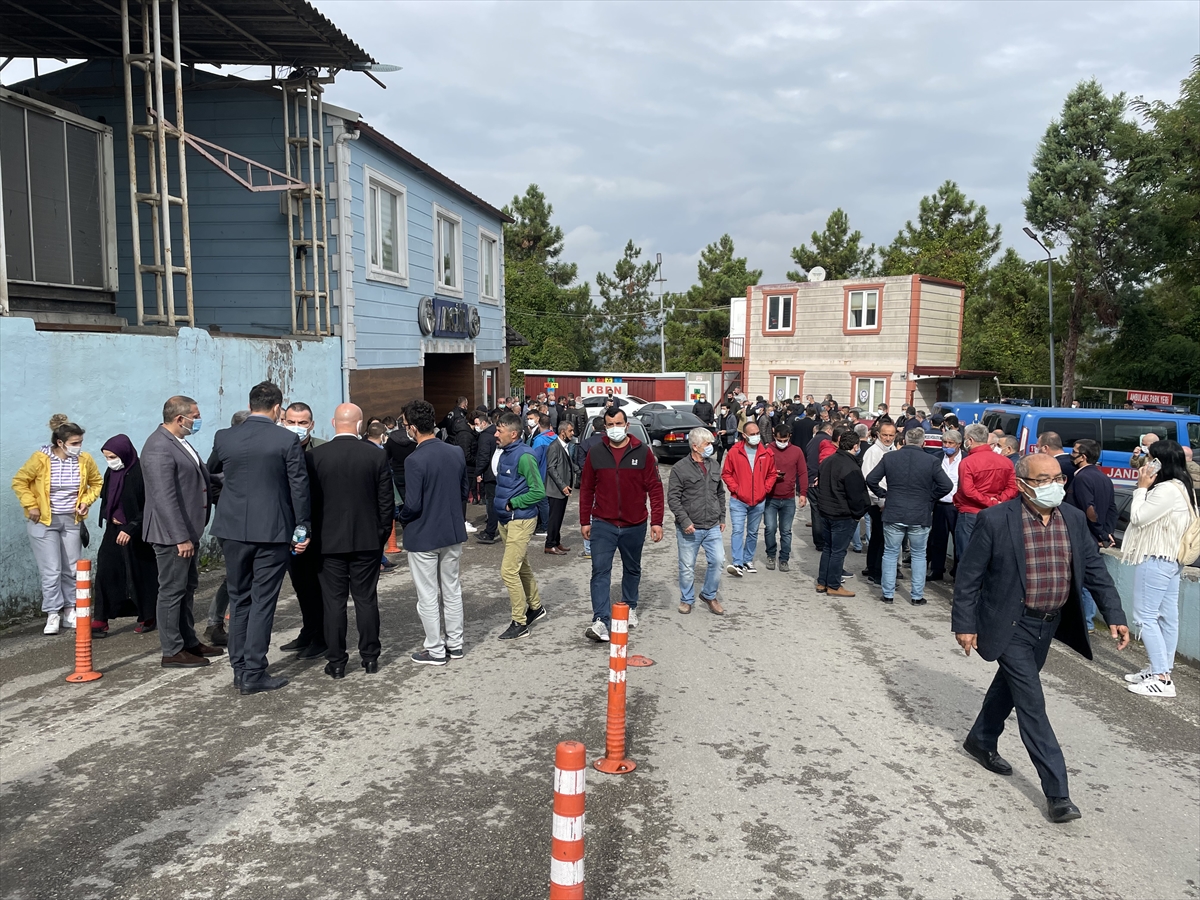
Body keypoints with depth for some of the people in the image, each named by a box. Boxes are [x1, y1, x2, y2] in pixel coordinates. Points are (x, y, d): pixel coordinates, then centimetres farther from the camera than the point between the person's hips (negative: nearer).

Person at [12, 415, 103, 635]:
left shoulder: (85, 460, -6)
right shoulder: (40, 459, -15)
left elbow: (97, 483, 10)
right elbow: (19, 482, -4)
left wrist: (86, 500, -4)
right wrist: (31, 506, -10)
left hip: (72, 521, 3)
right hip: (44, 521, -3)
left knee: (71, 569, 9)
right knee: (51, 570, -5)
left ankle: (70, 611, 20)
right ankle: (53, 614, 5)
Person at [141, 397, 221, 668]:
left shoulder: (179, 442, 11)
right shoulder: (159, 448, -20)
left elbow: (196, 477, 22)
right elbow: (164, 498, -24)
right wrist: (181, 537, -24)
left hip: (187, 530, 10)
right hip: (172, 534, -10)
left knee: (187, 587, 18)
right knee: (172, 590, -1)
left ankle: (189, 642, 30)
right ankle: (172, 652, 9)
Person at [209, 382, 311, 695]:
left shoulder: (224, 437, 1)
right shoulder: (287, 440, -9)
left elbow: (211, 469, 21)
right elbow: (299, 487, -7)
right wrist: (303, 529, 1)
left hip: (232, 530, 4)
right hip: (272, 531, -3)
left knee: (239, 600, 15)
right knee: (263, 602, 3)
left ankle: (239, 670, 21)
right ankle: (254, 675, 6)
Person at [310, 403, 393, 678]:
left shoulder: (314, 456, -7)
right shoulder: (376, 457, -5)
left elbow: (308, 500, -2)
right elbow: (386, 502, -1)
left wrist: (313, 535, 8)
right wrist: (382, 535, 10)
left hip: (329, 541, 0)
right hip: (367, 540, 1)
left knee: (334, 601, 6)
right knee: (366, 599, 9)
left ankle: (336, 662, 12)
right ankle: (370, 658, 17)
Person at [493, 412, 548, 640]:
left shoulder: (524, 456, -19)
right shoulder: (503, 454, 7)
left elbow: (539, 492, -21)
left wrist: (512, 503, -16)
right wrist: (502, 503, 5)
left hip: (521, 521, -9)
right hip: (506, 519, 9)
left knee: (509, 571, -9)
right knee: (522, 567, 20)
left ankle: (519, 623, 2)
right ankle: (536, 607, 38)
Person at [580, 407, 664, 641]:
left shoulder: (642, 452, -5)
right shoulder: (595, 453, -1)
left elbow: (654, 487, -3)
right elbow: (586, 488, 5)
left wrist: (656, 521, -7)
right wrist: (585, 521, 4)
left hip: (634, 525, 1)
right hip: (603, 524, 0)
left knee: (632, 569, 17)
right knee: (600, 571, -10)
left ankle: (630, 608, 38)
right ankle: (601, 621, -13)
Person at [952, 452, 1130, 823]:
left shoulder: (1074, 519, -1)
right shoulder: (996, 520, -18)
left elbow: (1095, 569, 6)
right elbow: (969, 575, -13)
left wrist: (1114, 615, -2)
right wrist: (964, 624, -12)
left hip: (1049, 625, 6)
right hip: (1012, 626, -6)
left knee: (1011, 685, 23)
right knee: (1032, 703, -6)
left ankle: (981, 740, 45)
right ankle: (1057, 792, 2)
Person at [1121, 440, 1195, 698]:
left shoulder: (1166, 490, -22)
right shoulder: (1181, 487, 12)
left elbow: (1138, 517, -16)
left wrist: (1142, 488, -9)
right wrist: (1147, 488, 6)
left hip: (1156, 560, -11)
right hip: (1171, 558, 11)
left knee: (1145, 616, -7)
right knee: (1167, 616, 13)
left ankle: (1162, 679, -5)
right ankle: (1161, 670, 20)